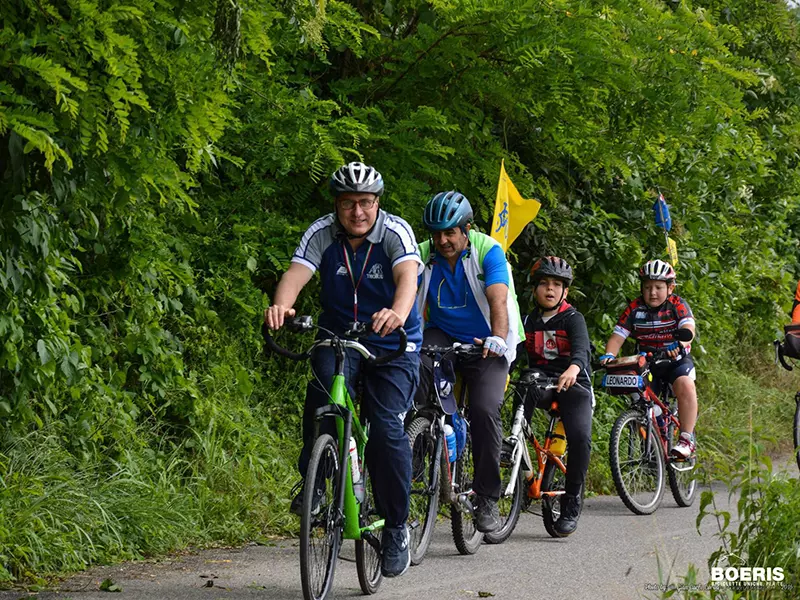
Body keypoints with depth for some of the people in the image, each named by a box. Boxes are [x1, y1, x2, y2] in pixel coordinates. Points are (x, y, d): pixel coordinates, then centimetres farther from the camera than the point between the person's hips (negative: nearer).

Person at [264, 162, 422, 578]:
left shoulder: (395, 232, -16)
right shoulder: (321, 234, -9)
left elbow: (408, 276, -34)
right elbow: (296, 274, -24)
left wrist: (398, 313, -56)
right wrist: (280, 307, -48)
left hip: (392, 345, -2)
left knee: (387, 427, -18)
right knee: (324, 387, -31)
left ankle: (396, 527, -3)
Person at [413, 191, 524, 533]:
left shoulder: (489, 251, -15)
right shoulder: (423, 255, -7)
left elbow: (499, 300, -29)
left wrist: (498, 338, -47)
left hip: (486, 344, -2)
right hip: (442, 336, 2)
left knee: (485, 410, -22)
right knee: (414, 368, -31)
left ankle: (487, 500, -9)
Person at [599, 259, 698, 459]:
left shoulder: (678, 305, -9)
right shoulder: (634, 309, -4)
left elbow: (688, 328, -26)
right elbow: (618, 336, -11)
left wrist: (679, 344, -49)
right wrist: (609, 355, -32)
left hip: (676, 361, -3)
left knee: (685, 385, -32)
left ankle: (687, 439, -28)